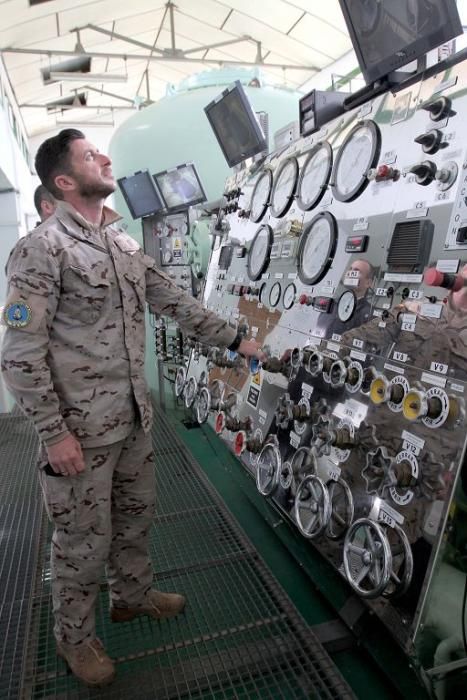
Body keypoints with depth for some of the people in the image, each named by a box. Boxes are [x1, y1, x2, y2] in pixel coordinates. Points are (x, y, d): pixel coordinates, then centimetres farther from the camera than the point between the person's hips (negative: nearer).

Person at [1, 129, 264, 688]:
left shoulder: (123, 242, 9)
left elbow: (175, 301, 12)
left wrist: (234, 340, 10)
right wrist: (54, 433, -18)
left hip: (133, 415, 7)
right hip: (80, 426, -7)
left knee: (135, 515, 23)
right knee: (84, 538, 11)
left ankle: (131, 595, 49)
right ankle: (74, 637, 38)